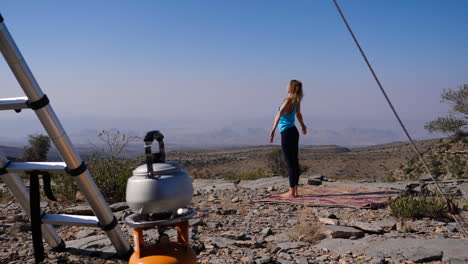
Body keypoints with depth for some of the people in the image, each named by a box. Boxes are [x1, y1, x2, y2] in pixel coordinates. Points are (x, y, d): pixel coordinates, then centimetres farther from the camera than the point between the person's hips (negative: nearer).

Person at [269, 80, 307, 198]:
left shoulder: (288, 100, -16)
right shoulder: (296, 101, 9)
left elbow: (279, 114, -30)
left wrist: (273, 129, -39)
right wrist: (303, 125, 44)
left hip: (287, 133, -8)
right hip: (294, 132, 8)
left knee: (290, 163, -5)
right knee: (294, 162, 11)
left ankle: (291, 192, -1)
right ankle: (295, 190, 17)